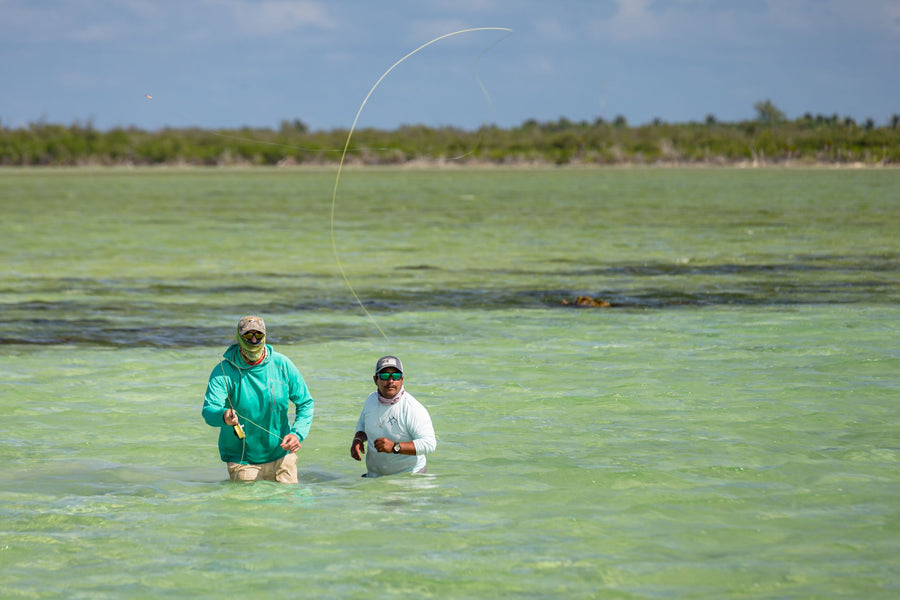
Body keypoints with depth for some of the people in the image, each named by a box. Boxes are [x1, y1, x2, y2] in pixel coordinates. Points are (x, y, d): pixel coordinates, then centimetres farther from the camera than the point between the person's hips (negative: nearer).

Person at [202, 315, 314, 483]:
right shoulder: (223, 371, -13)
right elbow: (209, 410, -25)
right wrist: (224, 416, -49)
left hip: (281, 457, 2)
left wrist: (297, 434, -15)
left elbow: (305, 403, 2)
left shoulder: (282, 365, -5)